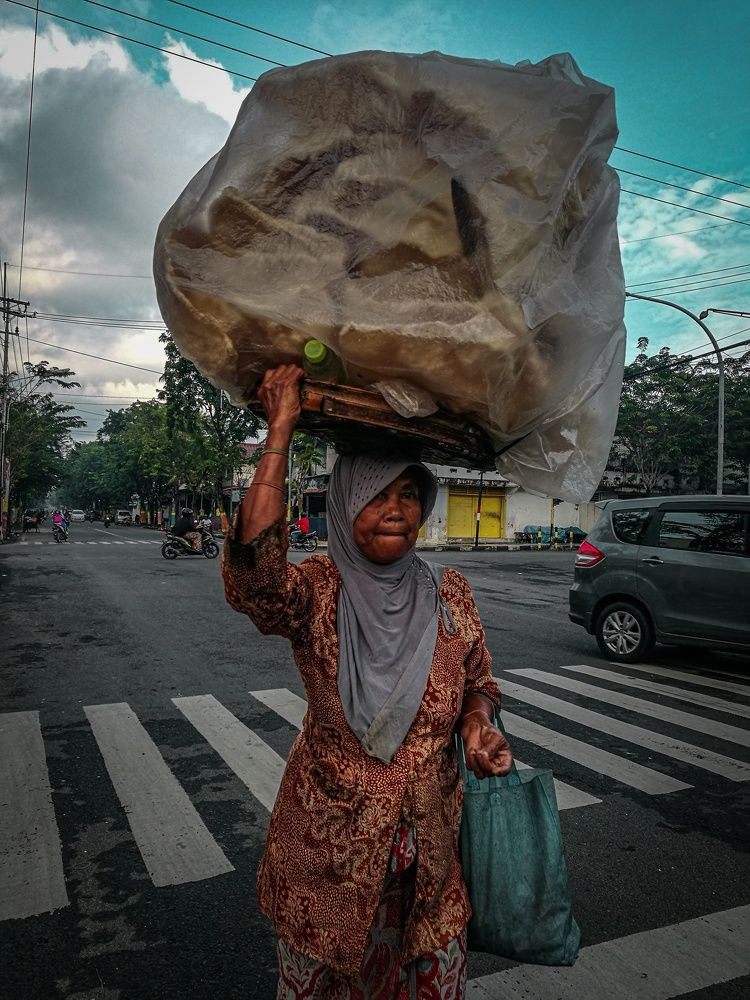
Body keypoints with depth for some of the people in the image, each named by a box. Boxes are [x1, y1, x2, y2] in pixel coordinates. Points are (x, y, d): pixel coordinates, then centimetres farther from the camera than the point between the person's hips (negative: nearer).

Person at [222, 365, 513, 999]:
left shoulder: (448, 595, -3)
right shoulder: (317, 593, -14)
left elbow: (478, 683, 10)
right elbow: (252, 569, -37)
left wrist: (476, 724, -14)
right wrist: (281, 431, -35)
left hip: (431, 838, 3)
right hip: (330, 838, -2)